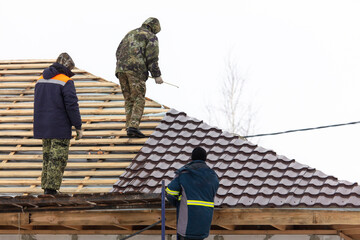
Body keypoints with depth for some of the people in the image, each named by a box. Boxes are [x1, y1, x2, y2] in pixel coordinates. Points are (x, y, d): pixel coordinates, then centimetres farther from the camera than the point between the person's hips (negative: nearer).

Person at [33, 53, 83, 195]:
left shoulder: (41, 80, 9)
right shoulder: (66, 82, -12)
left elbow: (38, 104, 14)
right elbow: (72, 106, -16)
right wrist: (78, 127, -10)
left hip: (44, 126, 6)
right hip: (60, 128, -6)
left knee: (48, 155, 14)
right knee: (58, 158, -2)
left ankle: (46, 186, 14)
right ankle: (51, 188, -7)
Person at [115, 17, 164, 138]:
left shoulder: (130, 34, 27)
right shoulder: (151, 37, 6)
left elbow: (119, 52, 24)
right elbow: (152, 58, -5)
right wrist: (157, 75, -3)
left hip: (121, 69, 6)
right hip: (136, 69, -6)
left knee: (129, 99, 13)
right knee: (139, 100, -4)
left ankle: (129, 126, 8)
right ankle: (133, 127, -17)